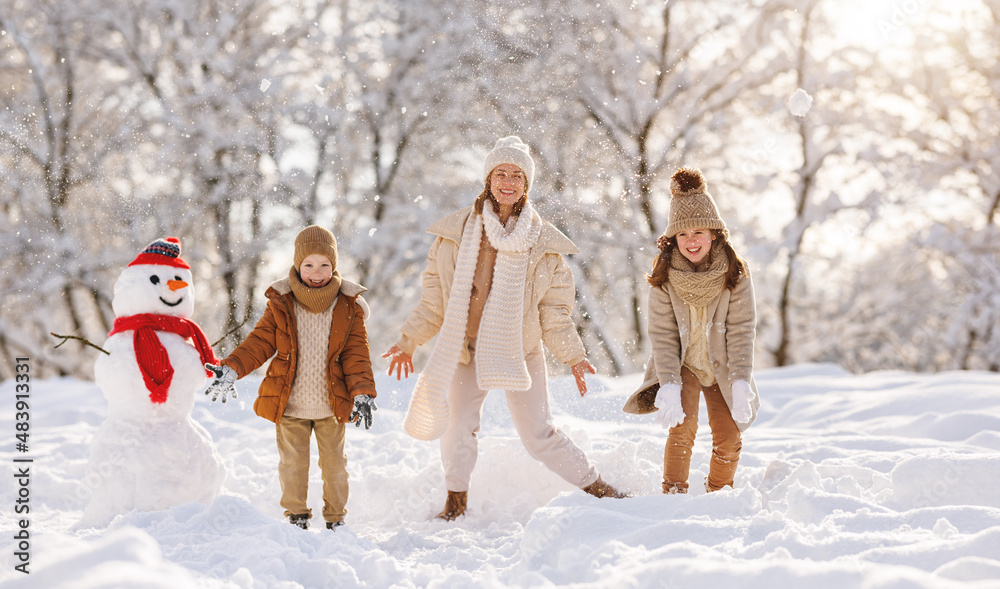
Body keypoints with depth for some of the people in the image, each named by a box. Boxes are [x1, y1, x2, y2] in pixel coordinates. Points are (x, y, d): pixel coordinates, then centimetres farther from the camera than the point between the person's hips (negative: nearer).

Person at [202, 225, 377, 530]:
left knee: (334, 463, 13)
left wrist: (362, 393, -15)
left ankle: (336, 516, 30)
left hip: (332, 405, 0)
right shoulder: (280, 303, -5)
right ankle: (297, 515, 29)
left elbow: (356, 354, -4)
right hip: (289, 405, 0)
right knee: (292, 463, 11)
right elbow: (259, 342, -3)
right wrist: (232, 368, -17)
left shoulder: (348, 306, -4)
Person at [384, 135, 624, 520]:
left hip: (520, 351, -1)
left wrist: (573, 356, 2)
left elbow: (555, 311, 8)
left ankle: (596, 488, 15)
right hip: (465, 350, 1)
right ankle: (456, 499, 15)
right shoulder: (456, 232, 3)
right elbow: (435, 298, 9)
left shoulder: (544, 243, 3)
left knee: (539, 435, -4)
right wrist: (409, 341, 5)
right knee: (460, 425, -9)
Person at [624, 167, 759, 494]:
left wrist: (741, 382, -25)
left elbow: (741, 331, -15)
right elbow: (662, 335, -15)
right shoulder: (664, 277, -15)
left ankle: (718, 496, 22)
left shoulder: (736, 274, -15)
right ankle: (673, 494, -7)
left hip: (721, 366, 1)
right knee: (682, 428, -21)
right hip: (681, 364, -1)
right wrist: (669, 385, -25)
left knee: (728, 439, -3)